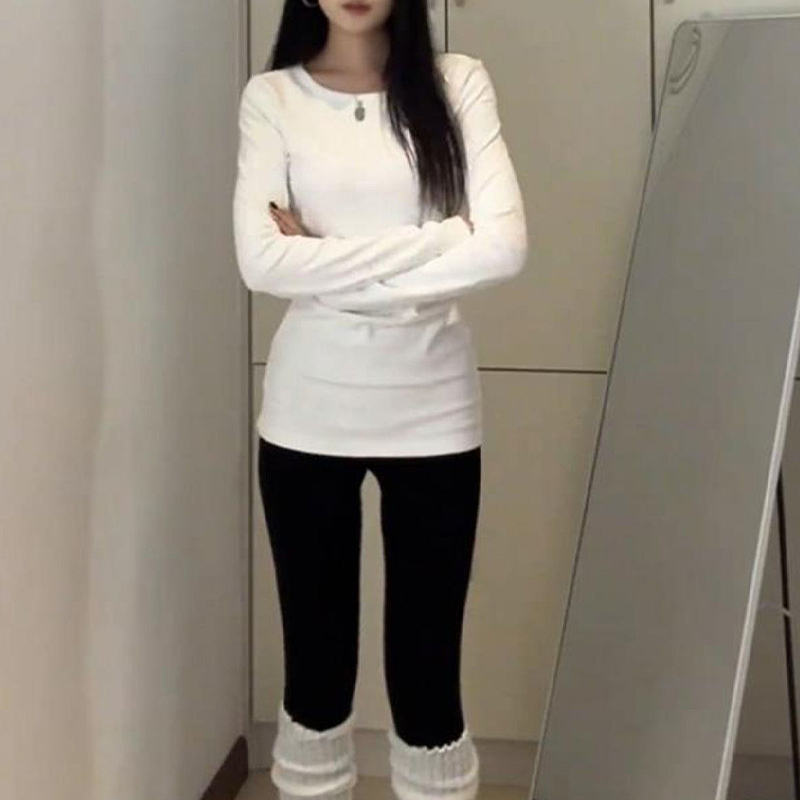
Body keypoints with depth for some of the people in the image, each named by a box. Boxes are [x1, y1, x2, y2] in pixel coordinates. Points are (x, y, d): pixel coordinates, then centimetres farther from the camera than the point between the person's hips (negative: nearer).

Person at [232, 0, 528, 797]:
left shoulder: (458, 82, 1)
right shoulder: (272, 96, 1)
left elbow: (505, 247, -11)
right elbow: (262, 261, -12)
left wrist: (329, 263, -10)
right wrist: (433, 244, -12)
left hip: (432, 410, 0)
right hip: (308, 413, 0)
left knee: (428, 669, 7)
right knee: (316, 664, 11)